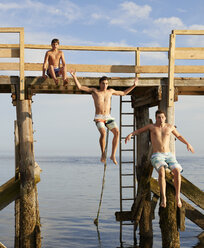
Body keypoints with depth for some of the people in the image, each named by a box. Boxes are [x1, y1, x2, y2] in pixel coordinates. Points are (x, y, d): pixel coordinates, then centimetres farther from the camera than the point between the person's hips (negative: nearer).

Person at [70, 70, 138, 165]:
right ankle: (103, 154, -11)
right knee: (103, 133, -30)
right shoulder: (94, 91, 8)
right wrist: (74, 77, -8)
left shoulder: (110, 91, 16)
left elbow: (123, 93, 29)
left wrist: (134, 85, 26)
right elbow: (80, 87, 4)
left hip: (108, 117, 3)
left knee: (117, 132, -20)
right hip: (98, 118, -3)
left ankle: (113, 155, -13)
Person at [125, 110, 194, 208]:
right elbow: (138, 131, 18)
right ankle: (163, 197, -36)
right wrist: (130, 134, -2)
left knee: (177, 171, -28)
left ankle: (178, 196, -17)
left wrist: (187, 144, 17)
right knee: (161, 171, -35)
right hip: (156, 156, -2)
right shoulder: (151, 126, 8)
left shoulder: (170, 126, 12)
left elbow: (178, 136, 29)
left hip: (168, 155, 2)